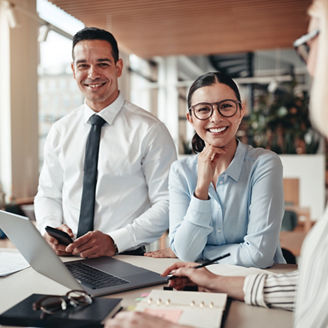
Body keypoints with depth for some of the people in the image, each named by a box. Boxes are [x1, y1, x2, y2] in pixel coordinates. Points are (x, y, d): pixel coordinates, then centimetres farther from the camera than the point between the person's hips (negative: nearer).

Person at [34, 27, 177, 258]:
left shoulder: (150, 130, -3)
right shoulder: (60, 131, 12)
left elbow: (167, 204, -6)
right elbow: (48, 195, 17)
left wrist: (115, 241, -18)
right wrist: (51, 228, -4)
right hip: (65, 257, 3)